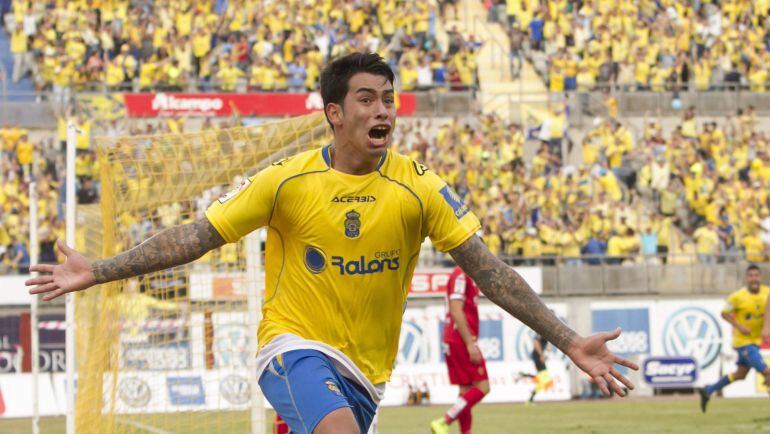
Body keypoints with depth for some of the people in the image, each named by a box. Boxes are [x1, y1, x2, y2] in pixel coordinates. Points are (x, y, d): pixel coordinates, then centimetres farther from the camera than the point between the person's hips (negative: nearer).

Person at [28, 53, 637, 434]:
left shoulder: (417, 187, -4)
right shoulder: (288, 181, -6)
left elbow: (489, 272, -4)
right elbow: (197, 237, -1)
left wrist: (569, 342, -10)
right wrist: (99, 271, -6)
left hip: (363, 371, 3)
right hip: (295, 346, -3)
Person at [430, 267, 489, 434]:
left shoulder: (466, 276, 18)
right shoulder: (461, 275, -12)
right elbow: (456, 312, -19)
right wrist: (470, 344, -22)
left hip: (455, 342, 10)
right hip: (462, 340, -10)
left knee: (466, 391, 9)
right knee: (482, 387, -10)